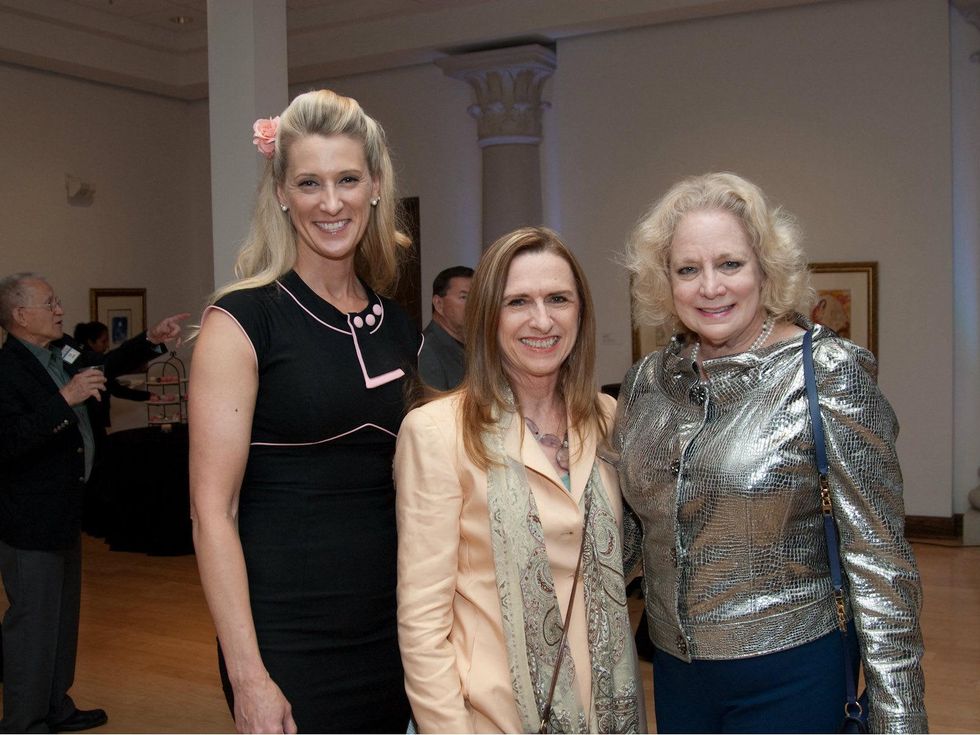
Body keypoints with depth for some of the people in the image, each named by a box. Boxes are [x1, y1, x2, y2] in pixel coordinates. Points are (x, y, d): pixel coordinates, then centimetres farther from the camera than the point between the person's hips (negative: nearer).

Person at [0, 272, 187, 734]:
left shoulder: (58, 358, 7)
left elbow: (107, 367, 26)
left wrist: (152, 341, 13)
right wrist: (64, 399, -34)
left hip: (63, 513, 10)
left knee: (62, 617, 20)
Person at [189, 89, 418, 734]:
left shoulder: (399, 329, 7)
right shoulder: (242, 321, -9)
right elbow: (212, 509, -13)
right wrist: (247, 675, -16)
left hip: (393, 629, 5)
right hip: (288, 640, -5)